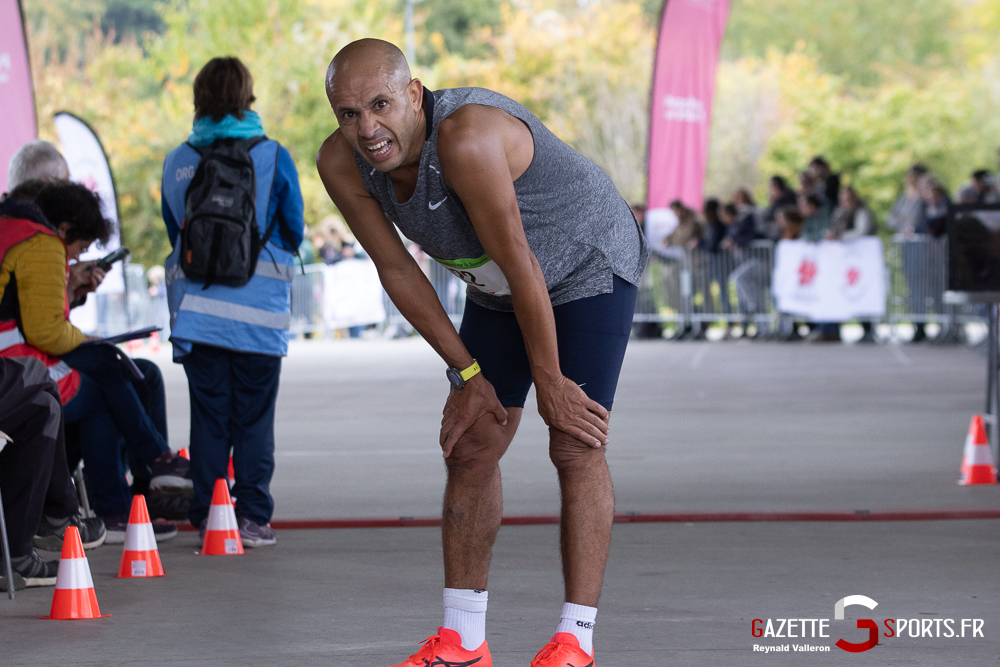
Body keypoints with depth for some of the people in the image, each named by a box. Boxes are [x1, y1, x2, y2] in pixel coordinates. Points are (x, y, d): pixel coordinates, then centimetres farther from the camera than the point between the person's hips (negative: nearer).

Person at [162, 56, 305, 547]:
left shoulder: (177, 162, 3)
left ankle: (207, 519, 7)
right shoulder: (272, 157, -4)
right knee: (254, 417, 5)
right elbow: (294, 232, 5)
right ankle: (252, 518, 5)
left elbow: (174, 235, 12)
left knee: (208, 415, 6)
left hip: (196, 308, 2)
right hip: (258, 309, -2)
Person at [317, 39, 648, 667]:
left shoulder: (466, 138, -40)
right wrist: (466, 373, -5)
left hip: (589, 268, -7)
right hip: (497, 291, 7)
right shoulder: (342, 165, -18)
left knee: (576, 447, -13)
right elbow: (398, 270, -7)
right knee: (469, 449, 4)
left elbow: (521, 266, -33)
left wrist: (549, 381, -23)